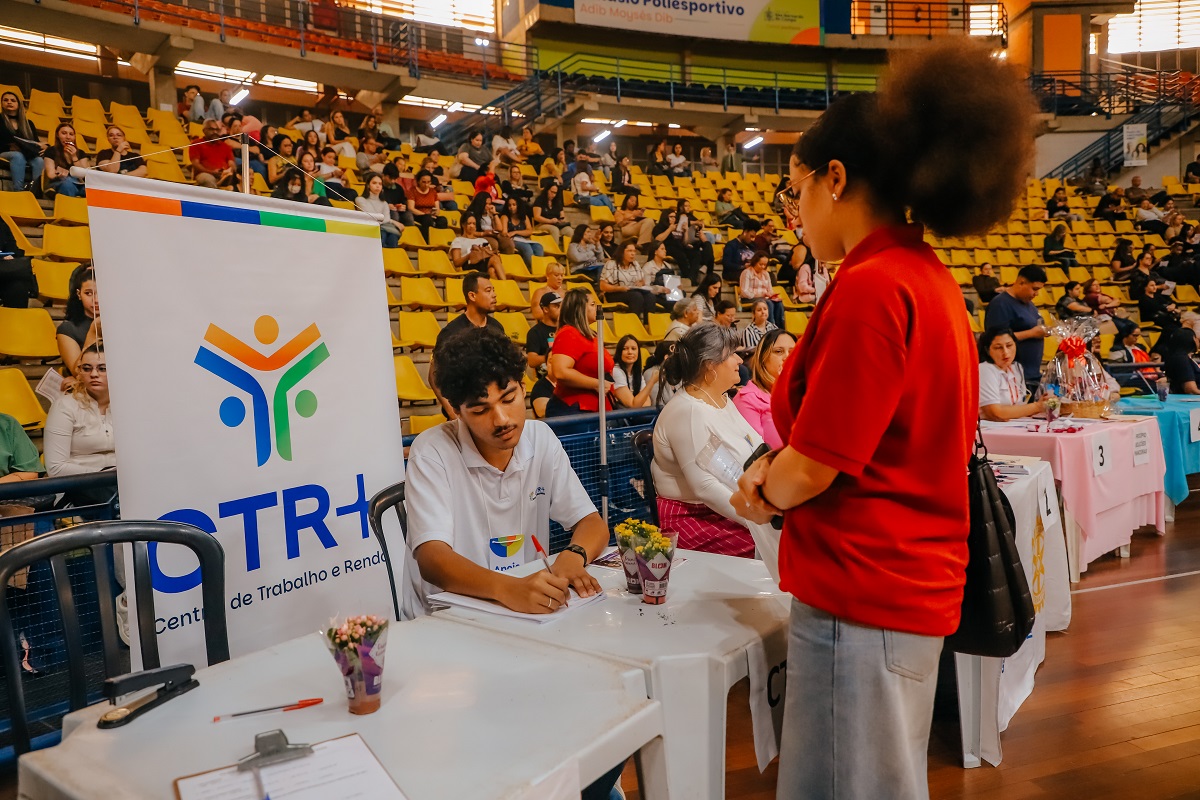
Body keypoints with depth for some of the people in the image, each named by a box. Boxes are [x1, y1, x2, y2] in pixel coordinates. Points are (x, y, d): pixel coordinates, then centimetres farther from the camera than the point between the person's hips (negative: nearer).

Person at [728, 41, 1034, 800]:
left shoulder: (871, 287, -22)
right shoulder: (929, 277, 8)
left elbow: (811, 470, -19)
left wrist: (764, 495, 2)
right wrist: (782, 469, 4)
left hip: (863, 589, -9)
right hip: (913, 582, 9)